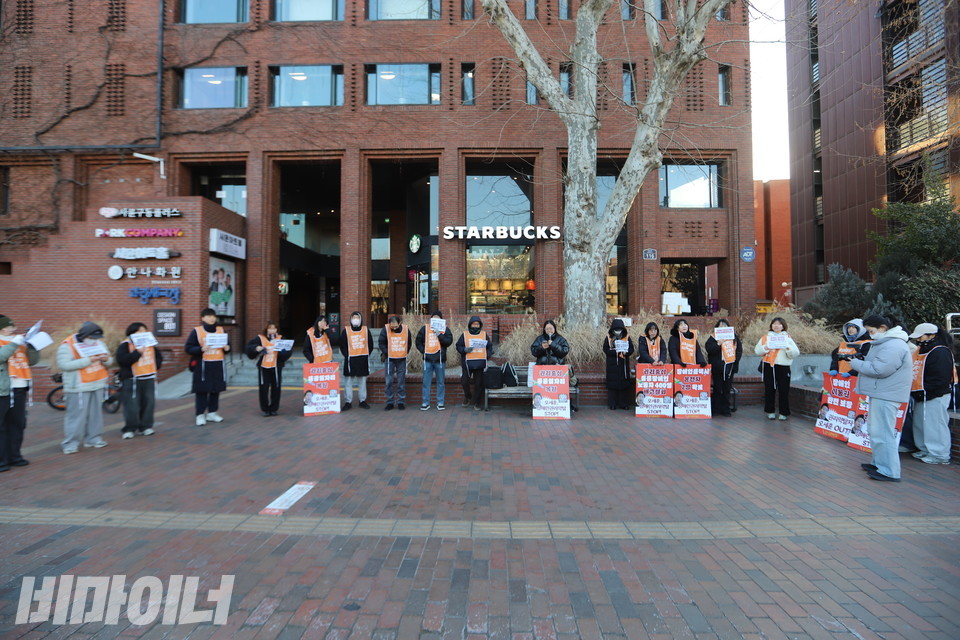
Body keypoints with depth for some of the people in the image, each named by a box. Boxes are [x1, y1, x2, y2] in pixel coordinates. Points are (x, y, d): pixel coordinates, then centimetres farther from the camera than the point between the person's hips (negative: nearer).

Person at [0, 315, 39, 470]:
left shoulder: (19, 342, 15)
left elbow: (33, 361, 13)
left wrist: (33, 345, 0)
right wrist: (14, 344, -19)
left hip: (20, 389, 6)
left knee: (17, 424, 12)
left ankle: (14, 456, 21)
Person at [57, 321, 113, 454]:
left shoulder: (98, 343, 10)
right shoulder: (67, 346, -10)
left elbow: (109, 361, 15)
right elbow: (63, 364, -21)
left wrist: (106, 359, -10)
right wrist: (87, 360, -27)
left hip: (97, 384, 6)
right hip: (79, 388, -6)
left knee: (95, 413, 11)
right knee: (77, 415, -6)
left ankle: (93, 438, 22)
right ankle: (70, 443, 4)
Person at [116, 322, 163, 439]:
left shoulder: (149, 343, 12)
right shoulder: (125, 345, -6)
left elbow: (158, 357, 23)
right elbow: (121, 359, -21)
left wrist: (154, 367, 7)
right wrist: (138, 352, -24)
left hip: (149, 379, 5)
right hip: (131, 380, -5)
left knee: (148, 403, 7)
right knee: (132, 405, -5)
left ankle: (145, 426, 18)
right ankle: (129, 429, 7)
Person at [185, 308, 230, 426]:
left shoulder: (221, 330, 9)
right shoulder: (196, 331, -3)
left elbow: (227, 345, 18)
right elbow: (188, 348, -5)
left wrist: (227, 348, -5)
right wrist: (201, 349, -22)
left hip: (218, 365, 4)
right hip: (203, 365, -4)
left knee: (216, 390, 10)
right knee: (202, 391, -1)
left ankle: (212, 413, 22)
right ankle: (200, 415, 7)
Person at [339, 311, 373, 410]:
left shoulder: (366, 330, 5)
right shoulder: (346, 330, 0)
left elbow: (370, 344, 9)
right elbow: (342, 345, 2)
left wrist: (366, 355, 1)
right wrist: (347, 355, -7)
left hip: (363, 359, 2)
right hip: (350, 360, -2)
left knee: (362, 381, 9)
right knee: (348, 381, -1)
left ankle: (363, 401, 18)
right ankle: (348, 402, 7)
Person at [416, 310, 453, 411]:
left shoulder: (445, 329, 3)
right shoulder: (425, 328, 6)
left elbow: (449, 341, -9)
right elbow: (418, 341, 10)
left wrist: (439, 335, -17)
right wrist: (423, 351, -2)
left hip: (440, 359, -1)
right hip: (427, 359, 1)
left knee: (441, 382, 6)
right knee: (426, 382, 4)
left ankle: (440, 403, 15)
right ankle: (425, 403, 12)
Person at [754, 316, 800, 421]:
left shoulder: (787, 338, 9)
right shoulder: (765, 337, 12)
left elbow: (796, 353, 0)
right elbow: (757, 350, 5)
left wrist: (788, 348, -17)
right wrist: (765, 348, -13)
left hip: (783, 368, -1)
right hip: (768, 367, 1)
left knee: (783, 390, -2)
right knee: (769, 390, 4)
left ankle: (784, 413, 9)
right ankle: (770, 412, 14)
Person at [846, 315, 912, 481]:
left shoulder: (893, 346, -19)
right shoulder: (886, 342, 17)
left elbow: (879, 370, -25)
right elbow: (877, 364, 21)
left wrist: (855, 363, -13)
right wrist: (863, 359, 3)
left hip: (886, 396, -12)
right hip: (880, 393, 12)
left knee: (882, 433, -8)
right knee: (875, 430, 19)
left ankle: (889, 471, -3)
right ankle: (879, 463, 30)